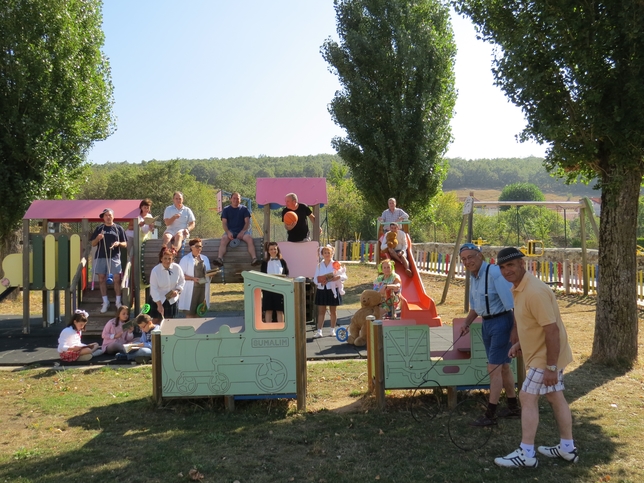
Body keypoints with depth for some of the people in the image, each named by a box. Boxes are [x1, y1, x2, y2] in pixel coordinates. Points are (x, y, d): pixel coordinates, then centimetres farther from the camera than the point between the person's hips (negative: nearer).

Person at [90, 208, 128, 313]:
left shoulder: (119, 228, 9)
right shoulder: (99, 228, 12)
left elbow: (125, 244, 9)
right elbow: (93, 244, 12)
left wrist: (119, 243, -12)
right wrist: (98, 238, -8)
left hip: (114, 257, -2)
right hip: (101, 257, 2)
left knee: (117, 279, -8)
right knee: (102, 279, 3)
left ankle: (118, 302, 3)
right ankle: (105, 302, 13)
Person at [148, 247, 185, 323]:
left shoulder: (177, 268, -12)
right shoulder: (155, 270, -20)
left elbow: (182, 281, 3)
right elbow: (154, 289, -19)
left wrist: (177, 290, -16)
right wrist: (159, 305, -23)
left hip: (172, 300, 3)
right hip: (158, 300, -2)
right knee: (157, 321, 4)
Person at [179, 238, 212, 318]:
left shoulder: (205, 258, 16)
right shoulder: (185, 259, 0)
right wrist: (193, 278, -18)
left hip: (202, 288, 5)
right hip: (191, 289, -5)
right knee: (190, 313, -6)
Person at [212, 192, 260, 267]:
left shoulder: (244, 209, 12)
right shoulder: (226, 210, 12)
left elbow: (247, 222, 4)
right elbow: (224, 222, 4)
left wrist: (242, 232, -13)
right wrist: (228, 232, -16)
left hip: (242, 230, 0)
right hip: (230, 231, 0)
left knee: (249, 238, -32)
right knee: (224, 239, -33)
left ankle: (254, 259, -45)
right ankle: (220, 259, -49)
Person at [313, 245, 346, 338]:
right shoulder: (319, 265, 7)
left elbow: (344, 275, -8)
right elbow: (315, 279, 5)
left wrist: (338, 277, -29)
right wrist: (320, 282, -16)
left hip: (332, 290, -2)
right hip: (321, 290, 2)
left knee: (332, 311, 8)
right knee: (321, 311, 1)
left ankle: (333, 330, 19)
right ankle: (319, 331, 1)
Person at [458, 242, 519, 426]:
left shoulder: (495, 273, -21)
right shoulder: (473, 276, 7)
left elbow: (512, 304, -24)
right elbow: (475, 306, 20)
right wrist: (466, 323, 7)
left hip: (501, 322, -9)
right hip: (487, 322, 9)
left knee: (494, 368, -5)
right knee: (503, 366, 19)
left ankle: (490, 415, 4)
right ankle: (513, 407, 33)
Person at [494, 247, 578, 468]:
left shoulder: (535, 292, -28)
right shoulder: (518, 288, 3)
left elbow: (552, 330, -29)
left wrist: (551, 367, -26)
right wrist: (519, 344, 13)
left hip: (546, 356, -10)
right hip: (541, 353, 10)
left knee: (528, 398, -4)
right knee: (556, 398, 17)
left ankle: (526, 454, 5)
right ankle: (567, 448, 30)